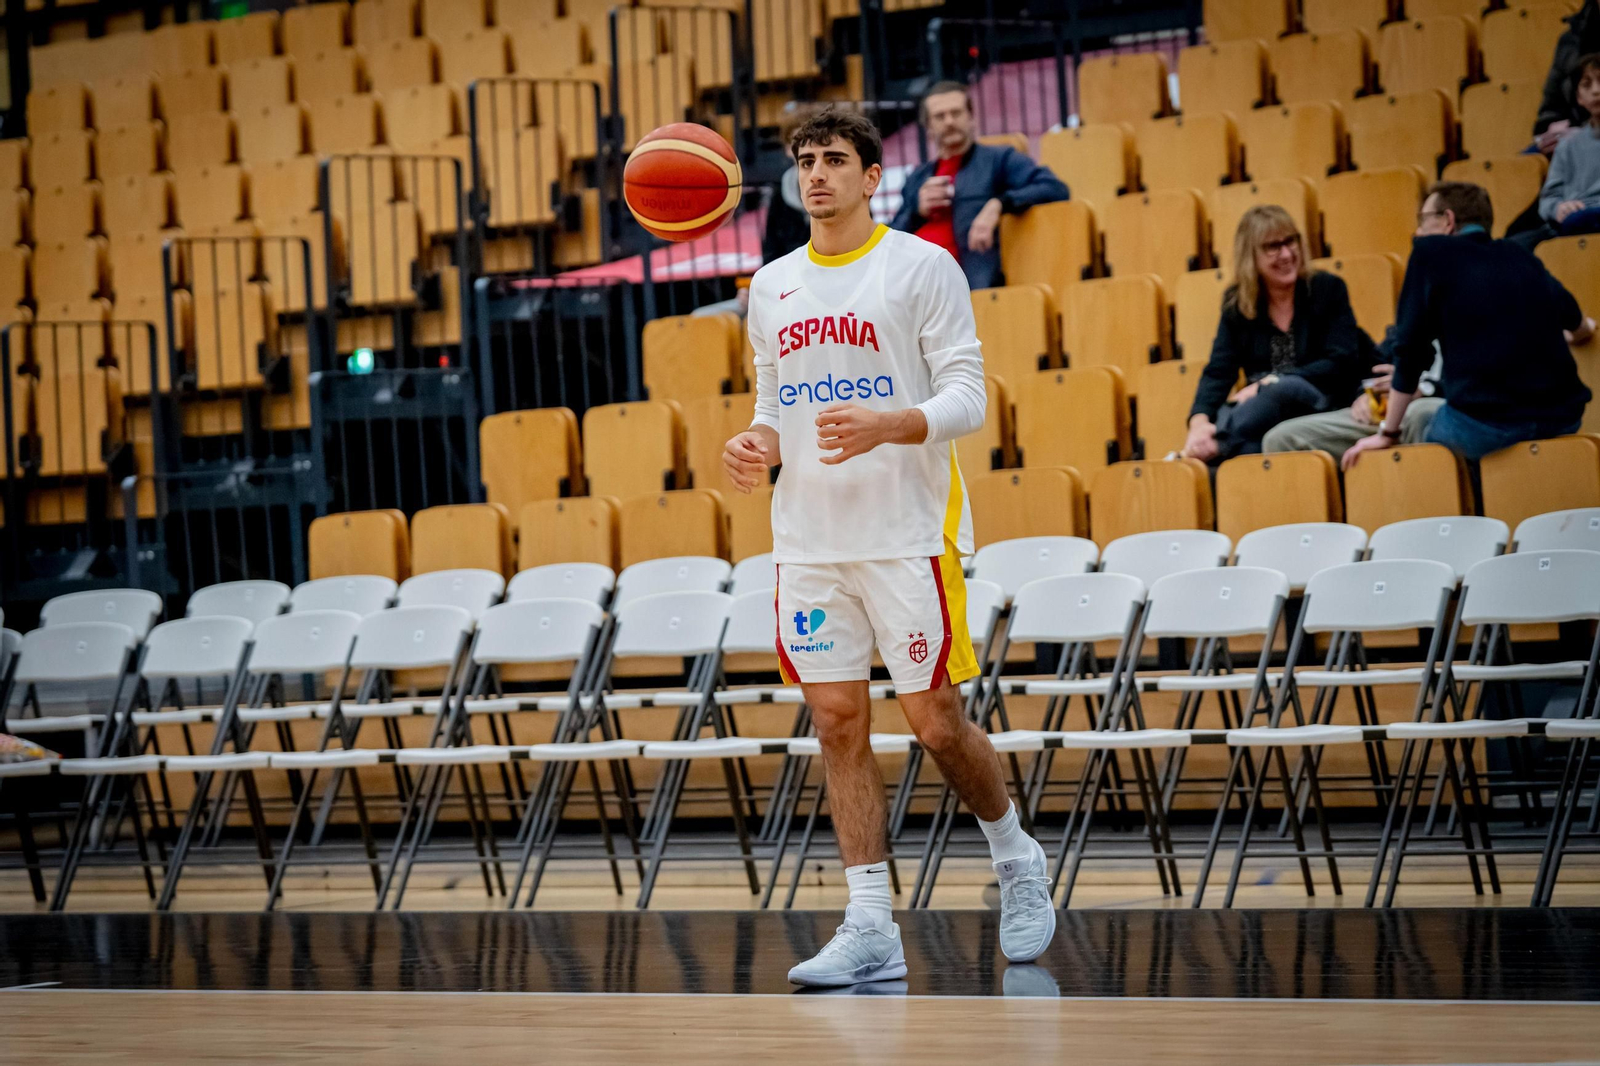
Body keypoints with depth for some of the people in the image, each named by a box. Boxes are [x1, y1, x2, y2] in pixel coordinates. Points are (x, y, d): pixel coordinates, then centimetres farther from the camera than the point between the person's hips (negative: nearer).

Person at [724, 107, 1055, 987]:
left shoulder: (923, 267, -3)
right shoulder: (772, 287, 13)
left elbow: (967, 399, -7)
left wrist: (883, 428, -24)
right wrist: (760, 445, -2)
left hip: (910, 533, -5)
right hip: (810, 540, 5)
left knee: (936, 722, -2)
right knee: (837, 722, 0)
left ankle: (1017, 862, 23)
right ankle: (870, 927, 3)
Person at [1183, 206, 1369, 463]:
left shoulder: (1328, 289, 2)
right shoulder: (1236, 304, 8)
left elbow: (1340, 364, -8)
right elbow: (1218, 372, -4)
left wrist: (1268, 384, -19)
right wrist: (1200, 421, -26)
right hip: (1268, 414, 3)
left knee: (1283, 388, -38)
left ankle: (1215, 447, -48)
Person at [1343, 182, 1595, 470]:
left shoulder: (1430, 252, 5)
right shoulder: (1521, 257, 19)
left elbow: (1409, 349, 0)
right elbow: (1581, 327, 36)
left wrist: (1387, 434, 8)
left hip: (1485, 425, -5)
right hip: (1562, 422, 5)